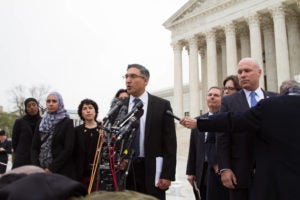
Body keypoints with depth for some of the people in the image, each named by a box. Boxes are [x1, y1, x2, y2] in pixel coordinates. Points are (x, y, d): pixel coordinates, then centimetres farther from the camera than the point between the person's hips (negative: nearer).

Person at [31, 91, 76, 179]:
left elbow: (68, 149, -7)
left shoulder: (67, 123, 1)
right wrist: (37, 168, -5)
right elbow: (34, 147, 10)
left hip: (62, 171, -4)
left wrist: (51, 168, -11)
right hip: (41, 170, 4)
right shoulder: (41, 123, 15)